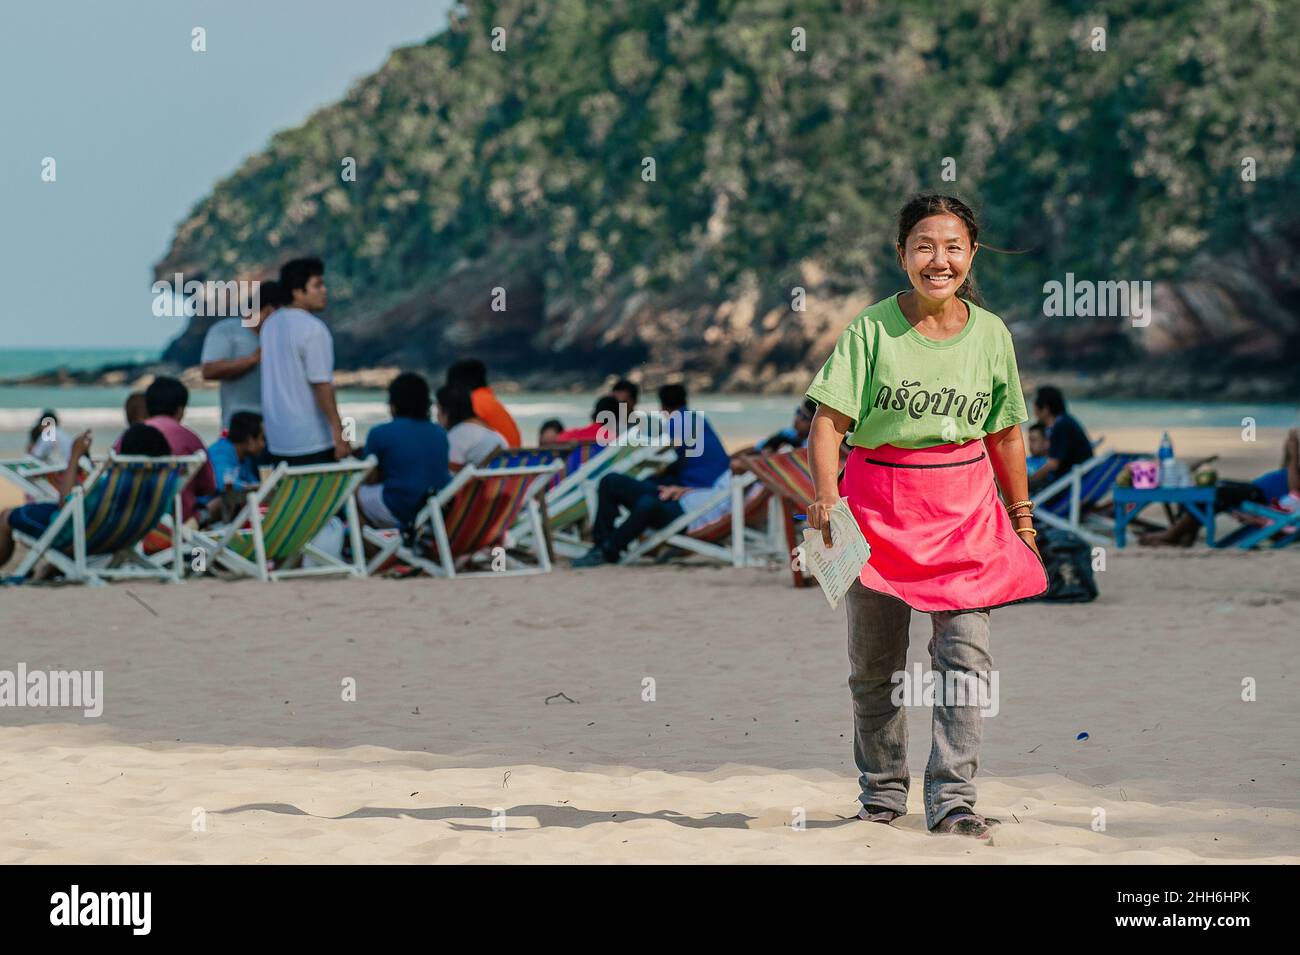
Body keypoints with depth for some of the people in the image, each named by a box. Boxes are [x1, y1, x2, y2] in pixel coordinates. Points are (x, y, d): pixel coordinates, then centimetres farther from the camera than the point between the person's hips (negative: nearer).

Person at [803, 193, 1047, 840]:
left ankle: (952, 797, -10)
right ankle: (883, 789, 24)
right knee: (875, 661, 8)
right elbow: (830, 420, -9)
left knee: (965, 652, -10)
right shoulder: (873, 328, -6)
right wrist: (826, 496, -22)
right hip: (879, 505, -1)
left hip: (964, 506, 1)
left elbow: (1005, 433, 13)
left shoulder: (989, 333, 3)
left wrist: (1022, 517, 16)